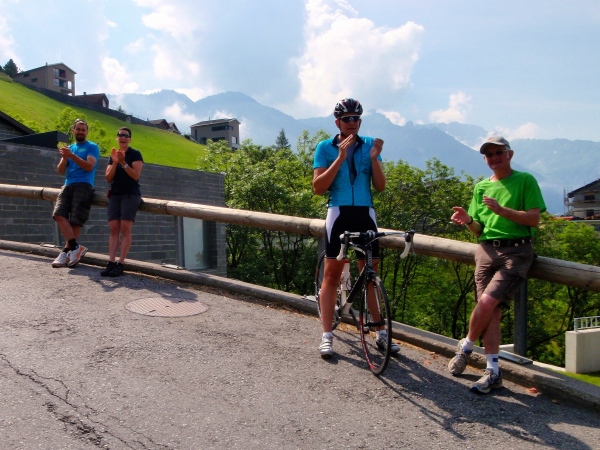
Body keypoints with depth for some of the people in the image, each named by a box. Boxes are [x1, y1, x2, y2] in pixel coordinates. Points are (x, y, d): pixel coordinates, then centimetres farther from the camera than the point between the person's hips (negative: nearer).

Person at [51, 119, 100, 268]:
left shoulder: (92, 147, 7)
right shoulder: (69, 148, 23)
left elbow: (89, 166, -9)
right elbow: (60, 171, 15)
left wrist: (72, 155, -19)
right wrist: (64, 157, -4)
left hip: (84, 186, -5)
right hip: (68, 185, 5)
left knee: (75, 220, -11)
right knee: (59, 214, -15)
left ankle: (66, 252, -5)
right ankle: (75, 247, -16)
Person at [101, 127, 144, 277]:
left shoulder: (135, 154, 3)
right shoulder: (113, 155, 17)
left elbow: (136, 176, -7)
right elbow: (108, 178, 8)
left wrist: (123, 162, -17)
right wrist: (115, 162, -6)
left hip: (131, 194, -5)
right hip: (115, 194, 5)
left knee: (125, 228, -12)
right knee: (114, 229, -4)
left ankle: (120, 264, -14)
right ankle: (111, 263, -8)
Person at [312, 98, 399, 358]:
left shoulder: (369, 145, 6)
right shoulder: (325, 147, 0)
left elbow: (380, 186, 2)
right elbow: (318, 187, -10)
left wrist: (374, 158, -14)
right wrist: (341, 157, -18)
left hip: (365, 214, 2)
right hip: (339, 213, -2)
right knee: (332, 273, -1)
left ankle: (381, 333, 19)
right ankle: (327, 336, 6)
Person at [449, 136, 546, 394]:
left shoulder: (525, 181, 4)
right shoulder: (481, 187, 17)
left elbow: (534, 219, -7)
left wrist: (502, 210, -20)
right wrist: (467, 220, -7)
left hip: (516, 251, -4)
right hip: (487, 250, 4)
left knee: (487, 302, -19)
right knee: (492, 312, -2)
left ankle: (466, 346, 6)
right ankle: (493, 371, 4)